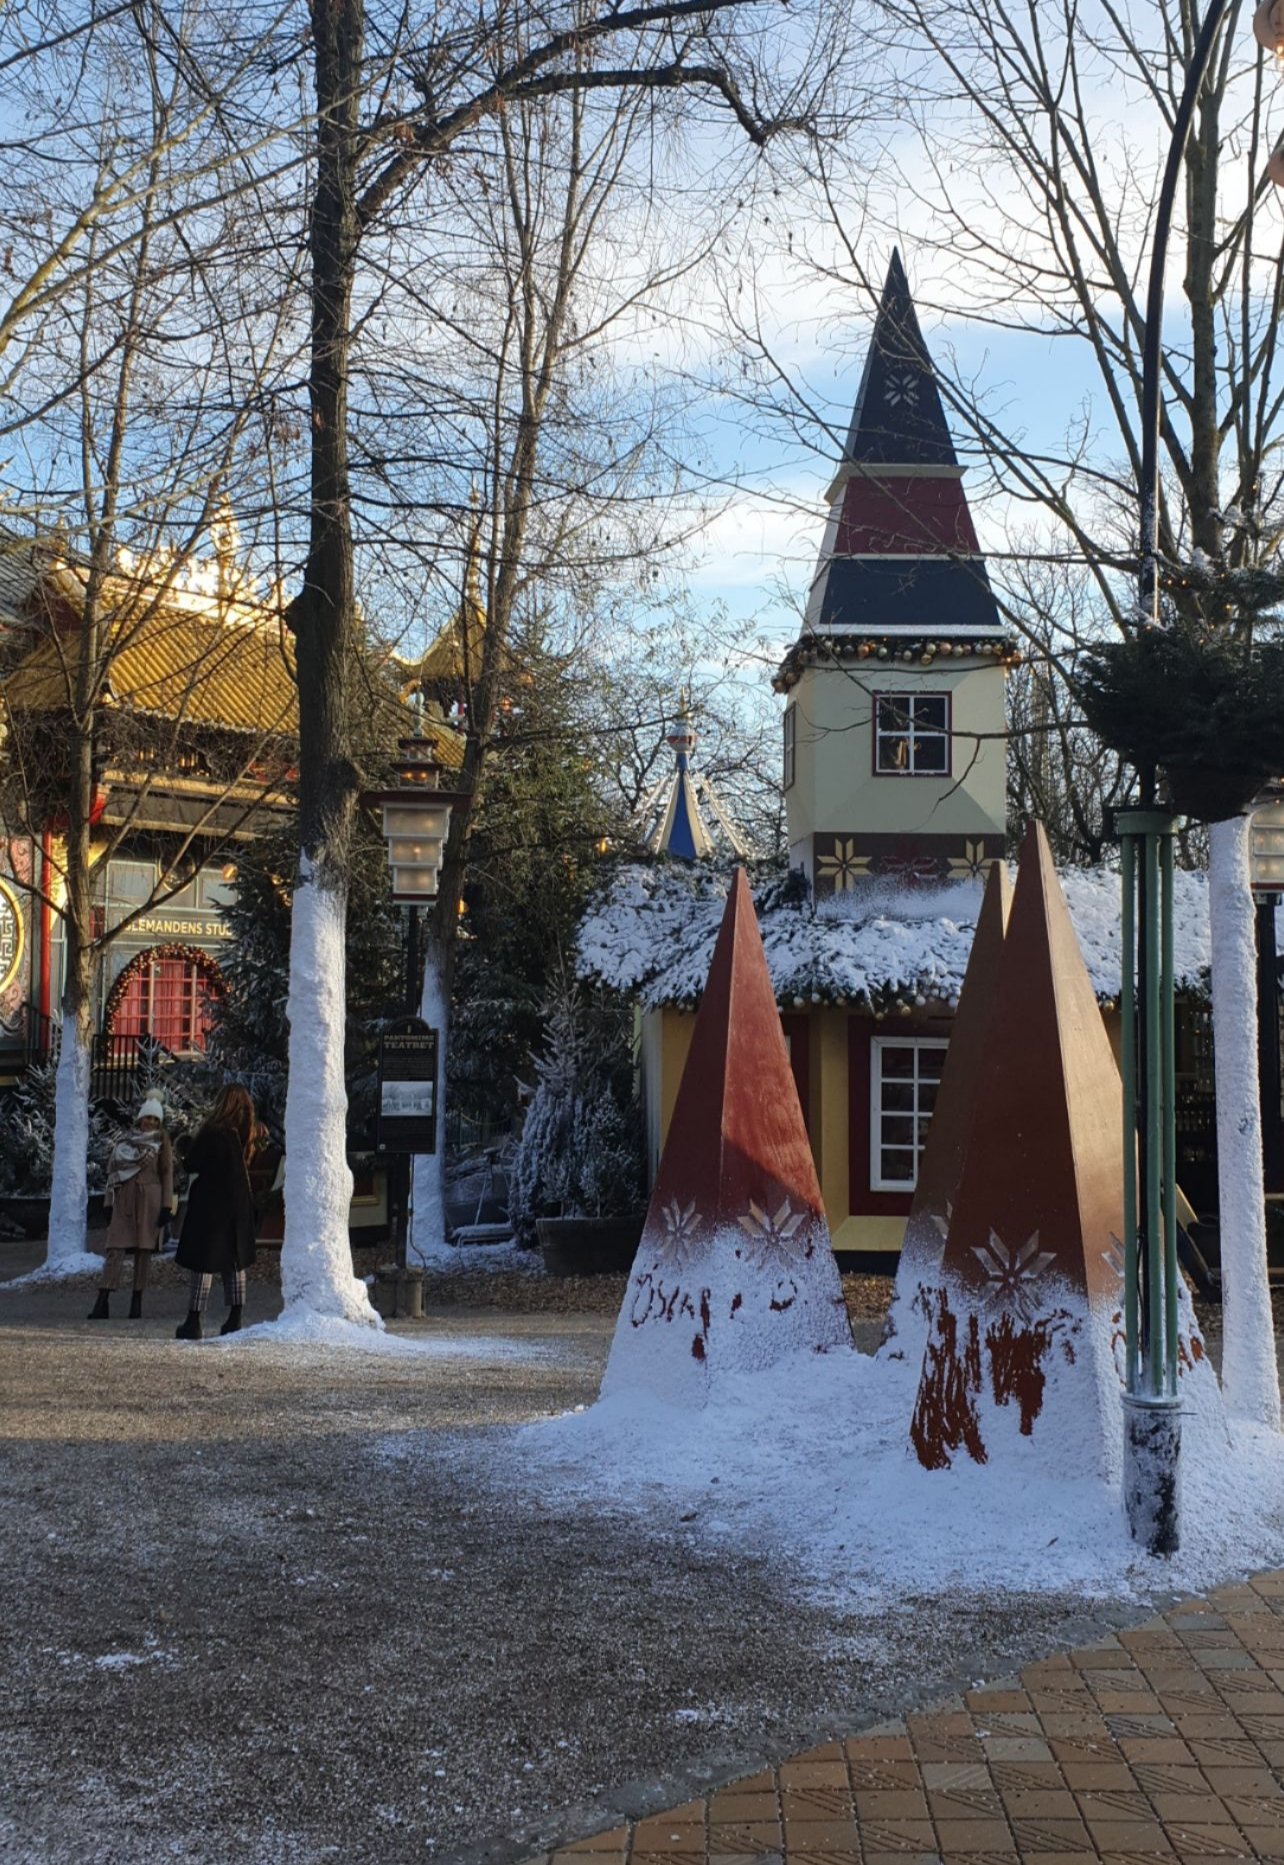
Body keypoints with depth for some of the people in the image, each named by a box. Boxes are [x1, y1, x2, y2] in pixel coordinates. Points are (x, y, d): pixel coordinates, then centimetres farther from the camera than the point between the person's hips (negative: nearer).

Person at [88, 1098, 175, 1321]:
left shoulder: (162, 1139, 5)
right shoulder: (124, 1139, 10)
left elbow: (167, 1173, 2)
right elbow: (113, 1171, 13)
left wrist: (167, 1206, -5)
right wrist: (109, 1203, 8)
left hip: (150, 1200, -1)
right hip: (124, 1199, 1)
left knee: (144, 1249, 0)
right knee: (115, 1248, -8)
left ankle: (137, 1302, 5)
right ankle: (102, 1303, -14)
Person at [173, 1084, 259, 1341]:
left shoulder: (215, 1133, -16)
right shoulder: (248, 1134, 2)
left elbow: (191, 1164, -11)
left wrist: (189, 1146, 9)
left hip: (210, 1205, -6)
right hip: (238, 1204, 6)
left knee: (203, 1263, -3)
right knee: (236, 1262, 13)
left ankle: (193, 1323, -2)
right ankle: (235, 1320, 13)